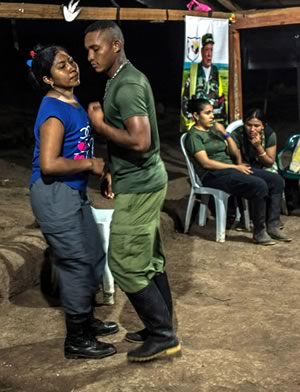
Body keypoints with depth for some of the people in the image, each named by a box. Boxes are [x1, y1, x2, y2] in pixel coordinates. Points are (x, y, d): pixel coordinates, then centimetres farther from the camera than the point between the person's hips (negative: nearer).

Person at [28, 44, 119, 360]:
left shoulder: (72, 103, 10)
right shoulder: (54, 111, -20)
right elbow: (49, 164, -28)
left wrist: (100, 169, 8)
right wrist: (90, 164, -17)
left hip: (73, 192, 10)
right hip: (54, 195, -10)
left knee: (93, 259, 18)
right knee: (76, 263, -2)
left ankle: (86, 320, 37)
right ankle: (76, 340, 13)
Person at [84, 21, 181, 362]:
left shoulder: (126, 85, -20)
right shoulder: (122, 79, 13)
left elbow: (140, 141, -30)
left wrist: (100, 124, -18)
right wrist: (112, 172, 14)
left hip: (138, 187, -10)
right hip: (143, 182, 10)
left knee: (125, 264, -4)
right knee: (149, 260, 15)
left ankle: (163, 335, 7)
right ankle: (161, 328, 25)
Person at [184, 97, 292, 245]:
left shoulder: (215, 128, 18)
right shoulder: (194, 135, -5)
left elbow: (235, 153, 15)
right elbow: (206, 163, -16)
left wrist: (226, 134, 0)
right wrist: (235, 167, -16)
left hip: (231, 168, 8)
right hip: (214, 175, -8)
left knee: (276, 181, -8)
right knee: (259, 186, -30)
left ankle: (272, 226, -9)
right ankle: (259, 232, -19)